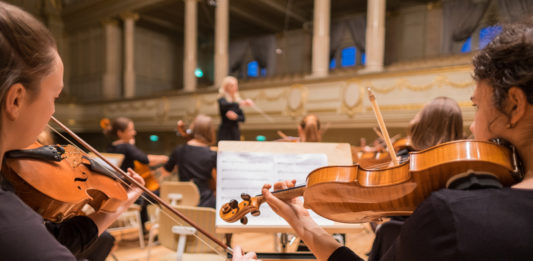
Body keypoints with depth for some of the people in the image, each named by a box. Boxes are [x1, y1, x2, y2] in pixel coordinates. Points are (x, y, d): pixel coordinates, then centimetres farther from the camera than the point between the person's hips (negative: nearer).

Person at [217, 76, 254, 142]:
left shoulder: (237, 100, 11)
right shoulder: (222, 99, -4)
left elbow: (242, 118, 8)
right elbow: (224, 105, -29)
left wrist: (236, 117, -13)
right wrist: (241, 103, -39)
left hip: (235, 132, 5)